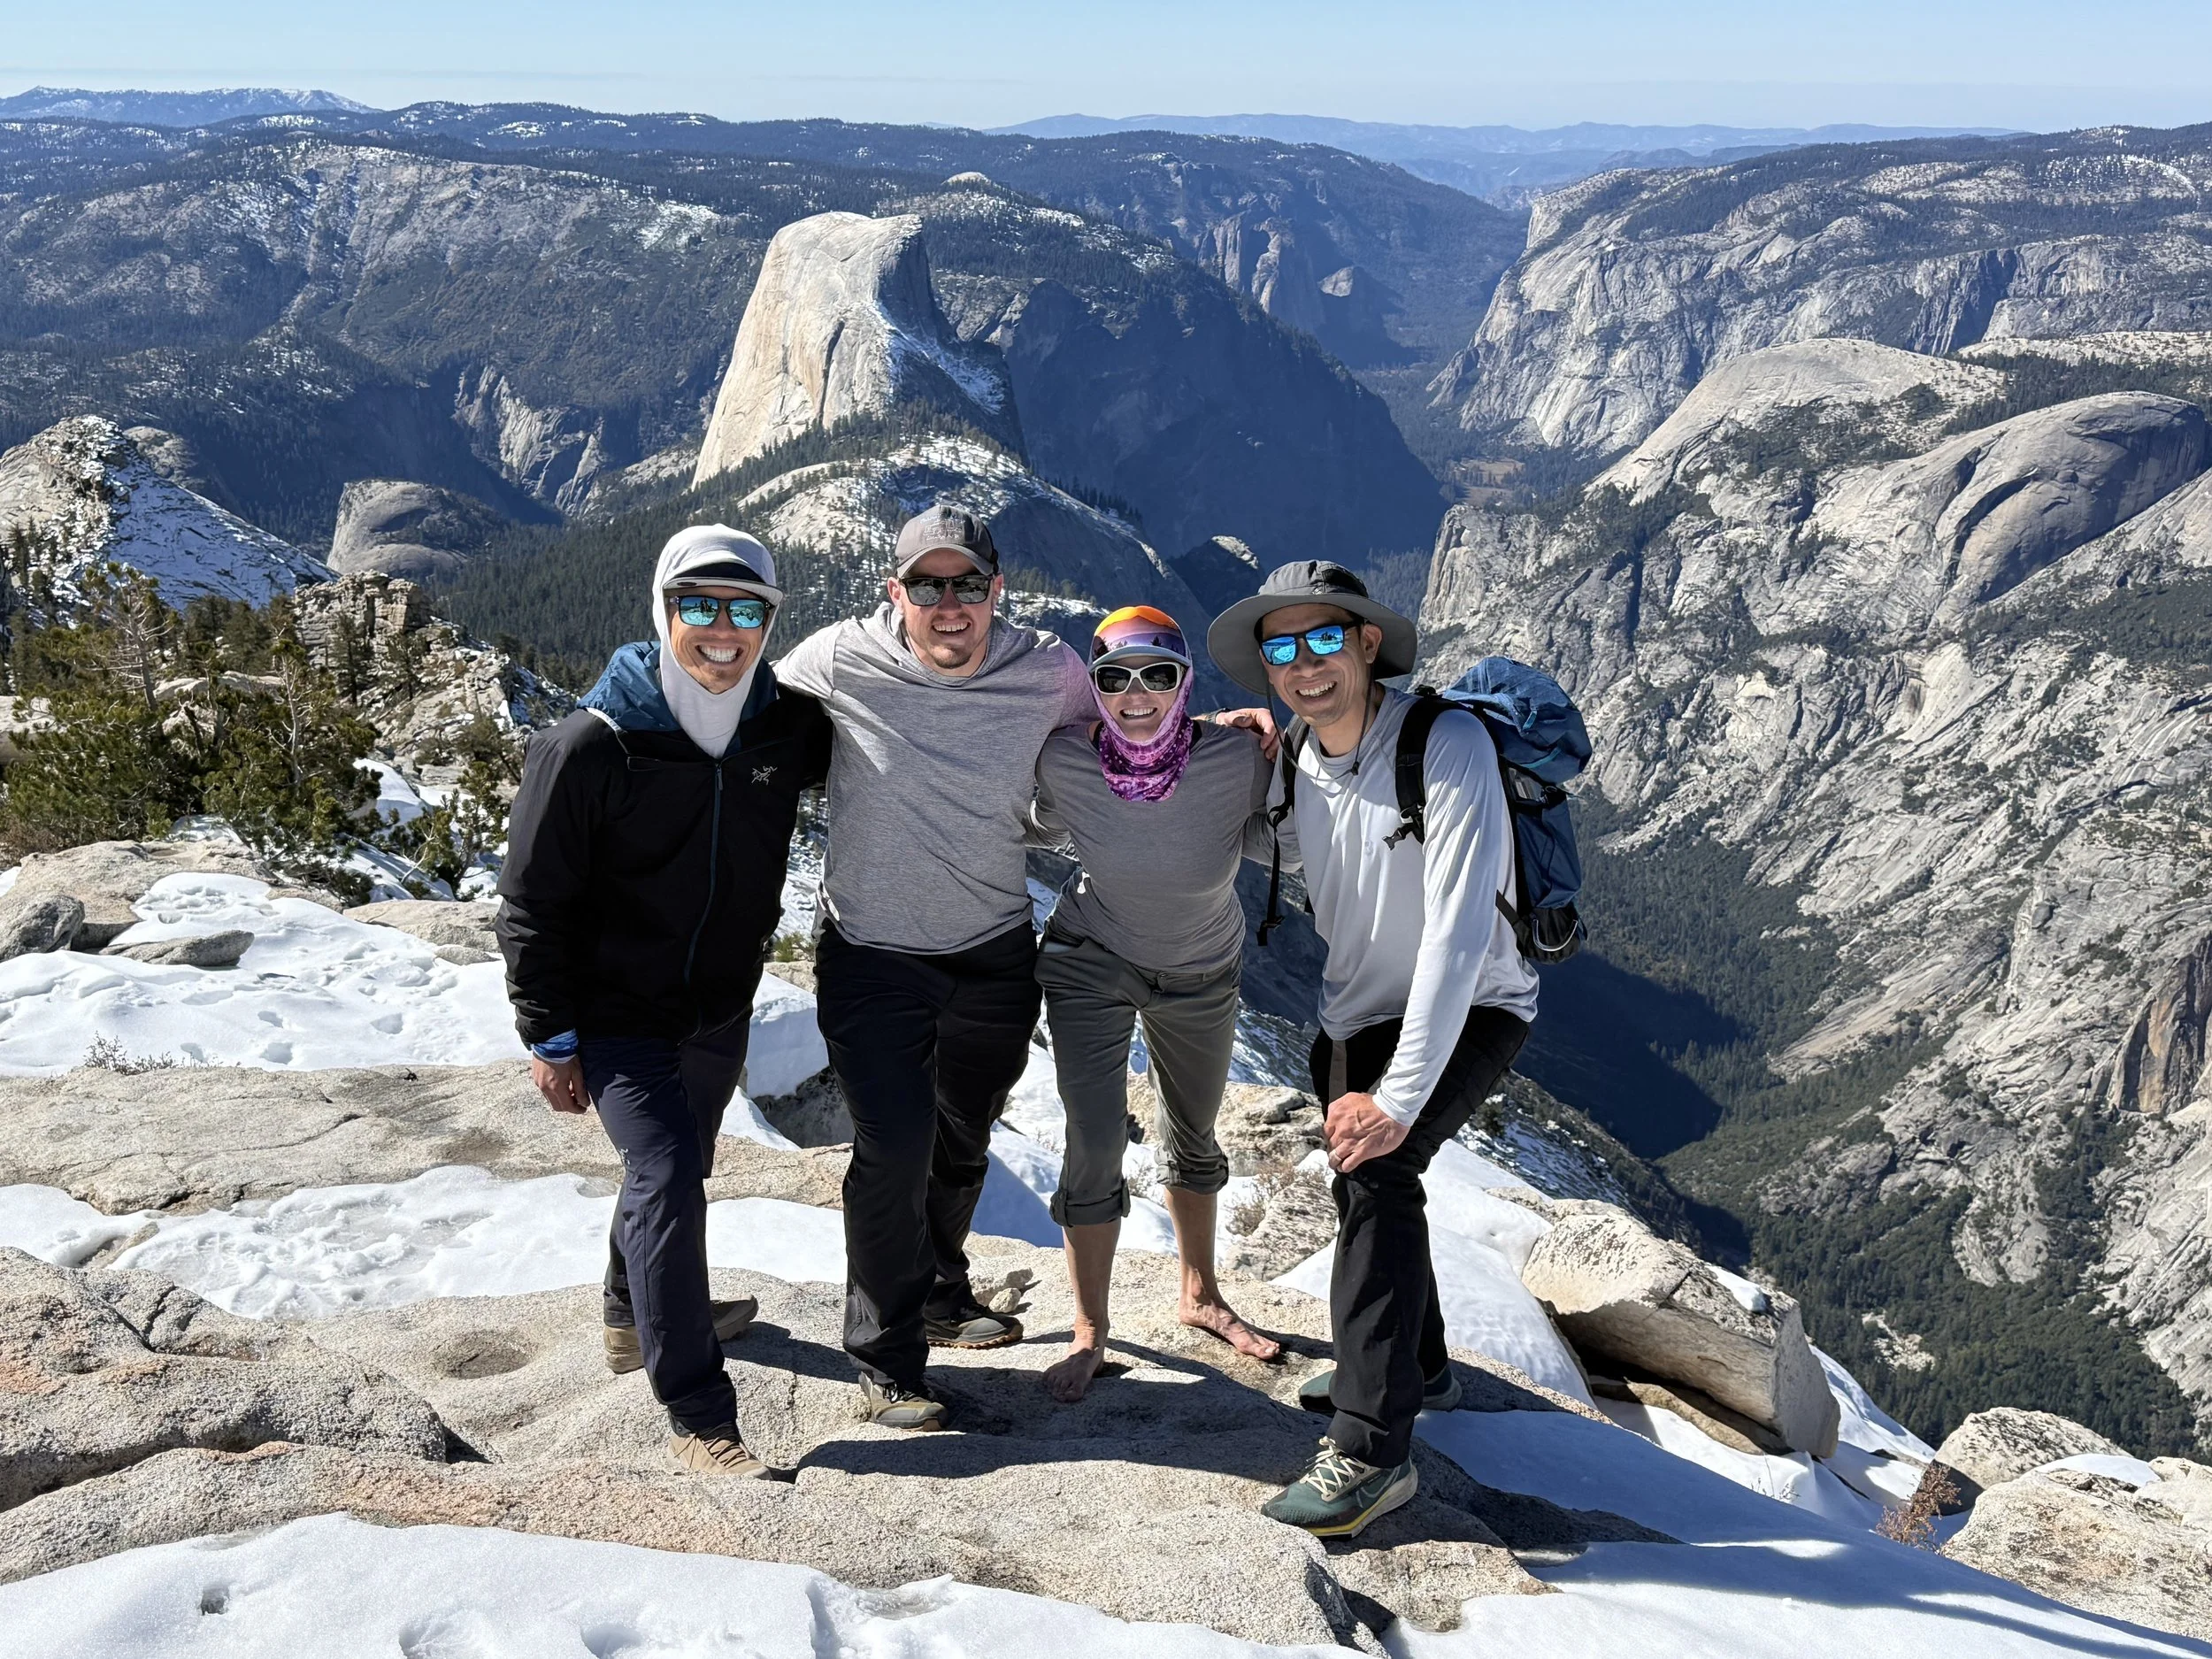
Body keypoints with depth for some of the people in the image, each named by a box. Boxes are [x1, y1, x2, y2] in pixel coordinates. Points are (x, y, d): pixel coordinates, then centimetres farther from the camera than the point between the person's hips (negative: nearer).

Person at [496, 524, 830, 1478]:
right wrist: (549, 1038, -12)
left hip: (721, 1009, 6)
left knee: (675, 1168, 23)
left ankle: (640, 1316, 49)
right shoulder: (591, 748, -21)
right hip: (615, 1014, -6)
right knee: (667, 1176, -17)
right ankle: (696, 1415, -8)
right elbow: (533, 901, -13)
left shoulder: (786, 728, -8)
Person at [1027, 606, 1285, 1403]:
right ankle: (1089, 1331, 14)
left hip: (1202, 974, 2)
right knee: (1094, 1149, -7)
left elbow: (1280, 846, -11)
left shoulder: (1235, 759, -30)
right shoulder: (1065, 761, -26)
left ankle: (1201, 1296, 43)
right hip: (1092, 963, -1)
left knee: (1192, 1137, 21)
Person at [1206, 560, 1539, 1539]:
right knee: (1364, 1183, 22)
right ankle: (1418, 1367, 49)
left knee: (1375, 1168, -28)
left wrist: (1399, 1096, -34)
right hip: (1356, 1014, 8)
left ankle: (1370, 1449, -25)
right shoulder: (1291, 764, -5)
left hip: (1469, 1009, -8)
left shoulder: (1448, 746, -26)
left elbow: (1459, 931, -32)